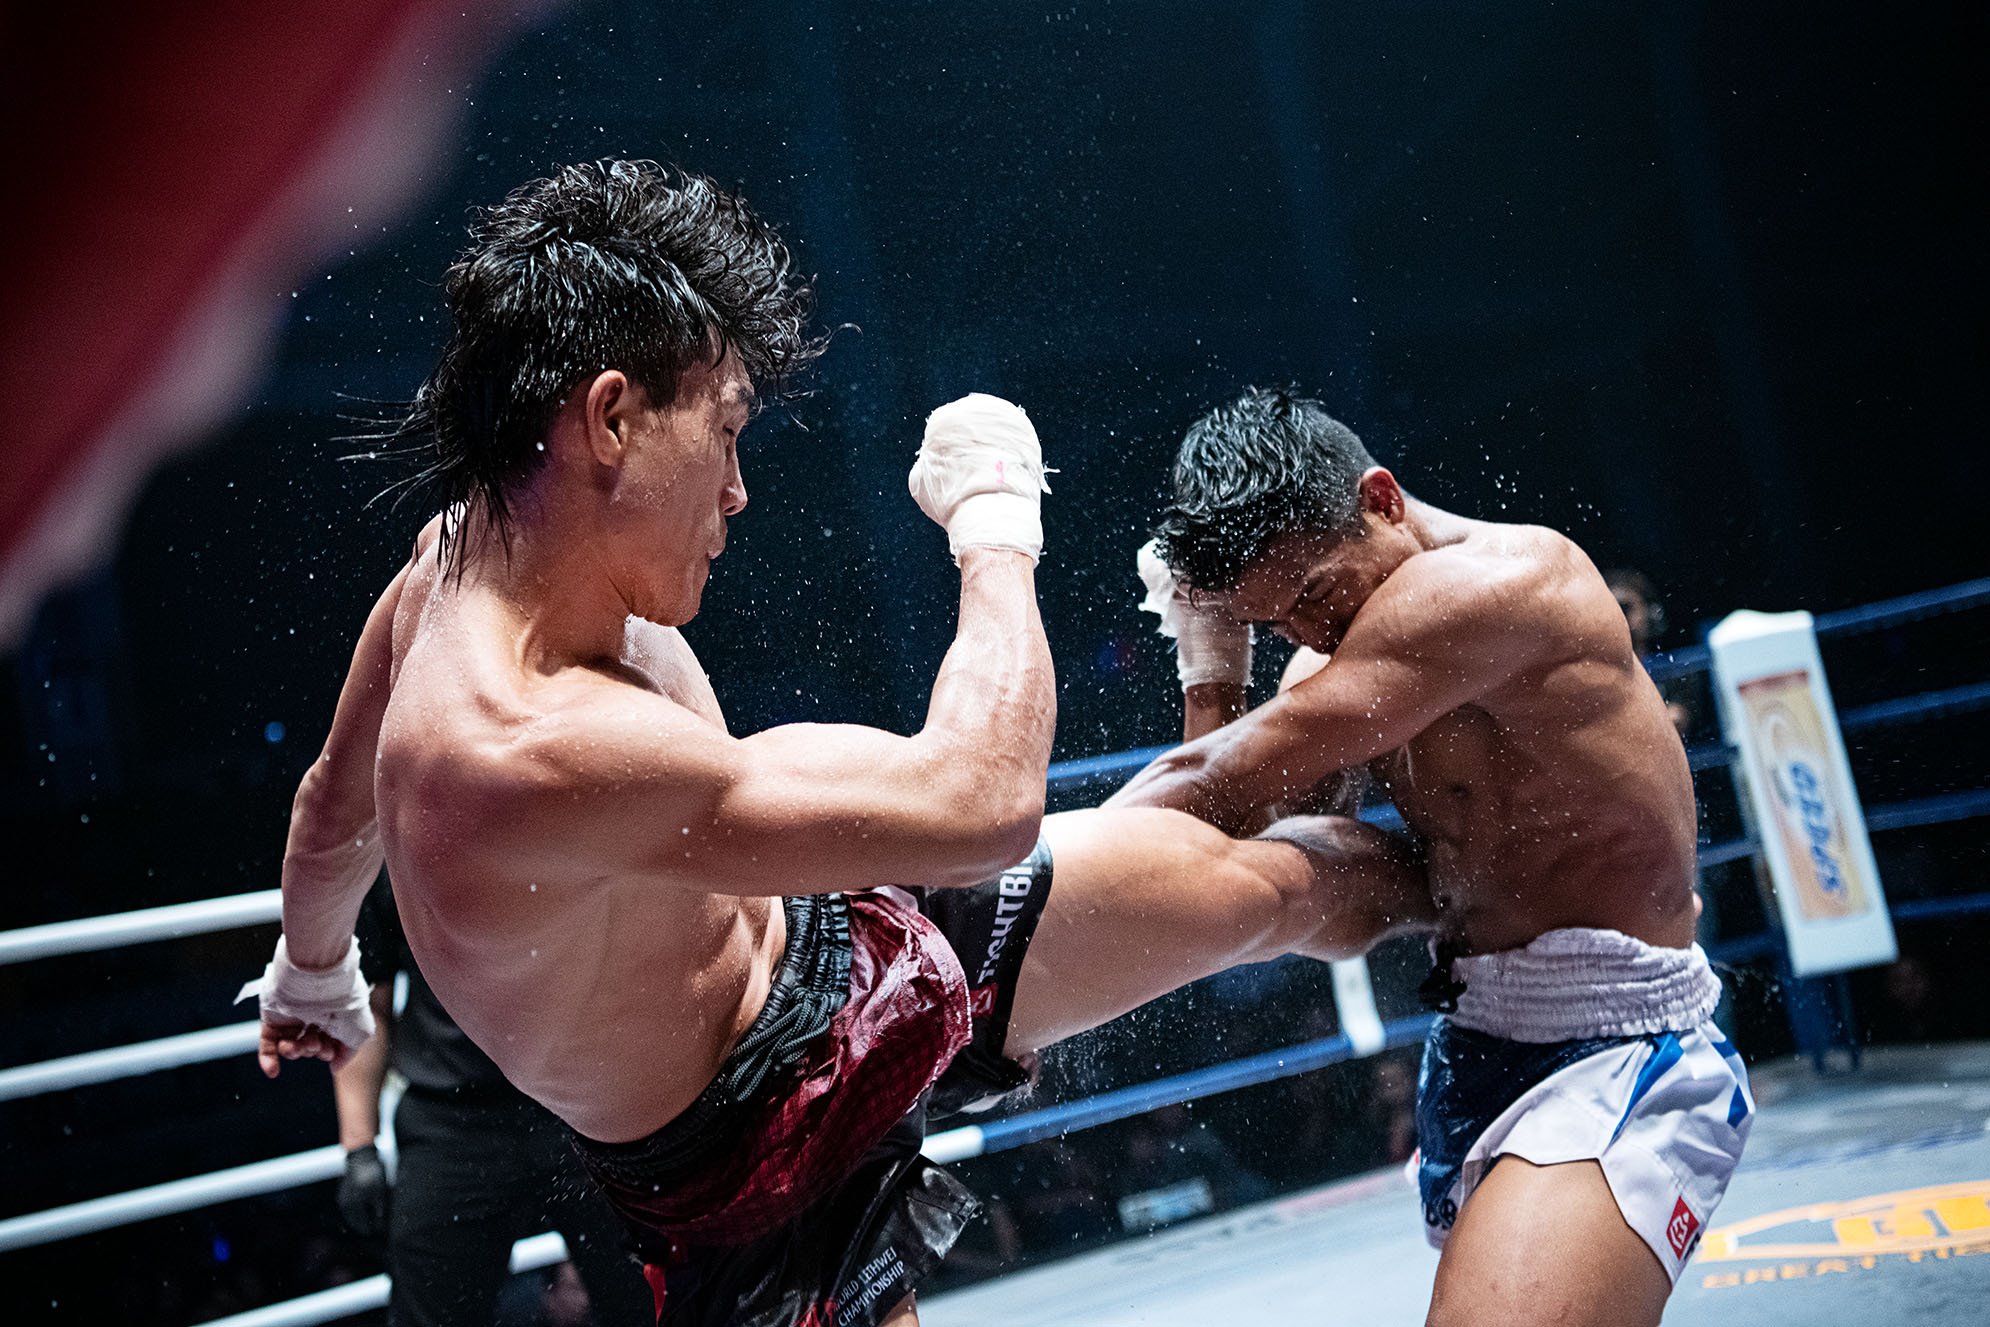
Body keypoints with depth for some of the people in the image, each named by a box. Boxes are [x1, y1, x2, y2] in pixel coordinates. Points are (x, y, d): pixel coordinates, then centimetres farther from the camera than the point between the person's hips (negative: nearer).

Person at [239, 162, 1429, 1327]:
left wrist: (313, 967, 32)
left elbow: (334, 808, 11)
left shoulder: (481, 545, -10)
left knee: (1247, 878, 14)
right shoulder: (521, 750, -40)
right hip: (766, 1142, -8)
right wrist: (998, 524, -22)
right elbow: (979, 803, -38)